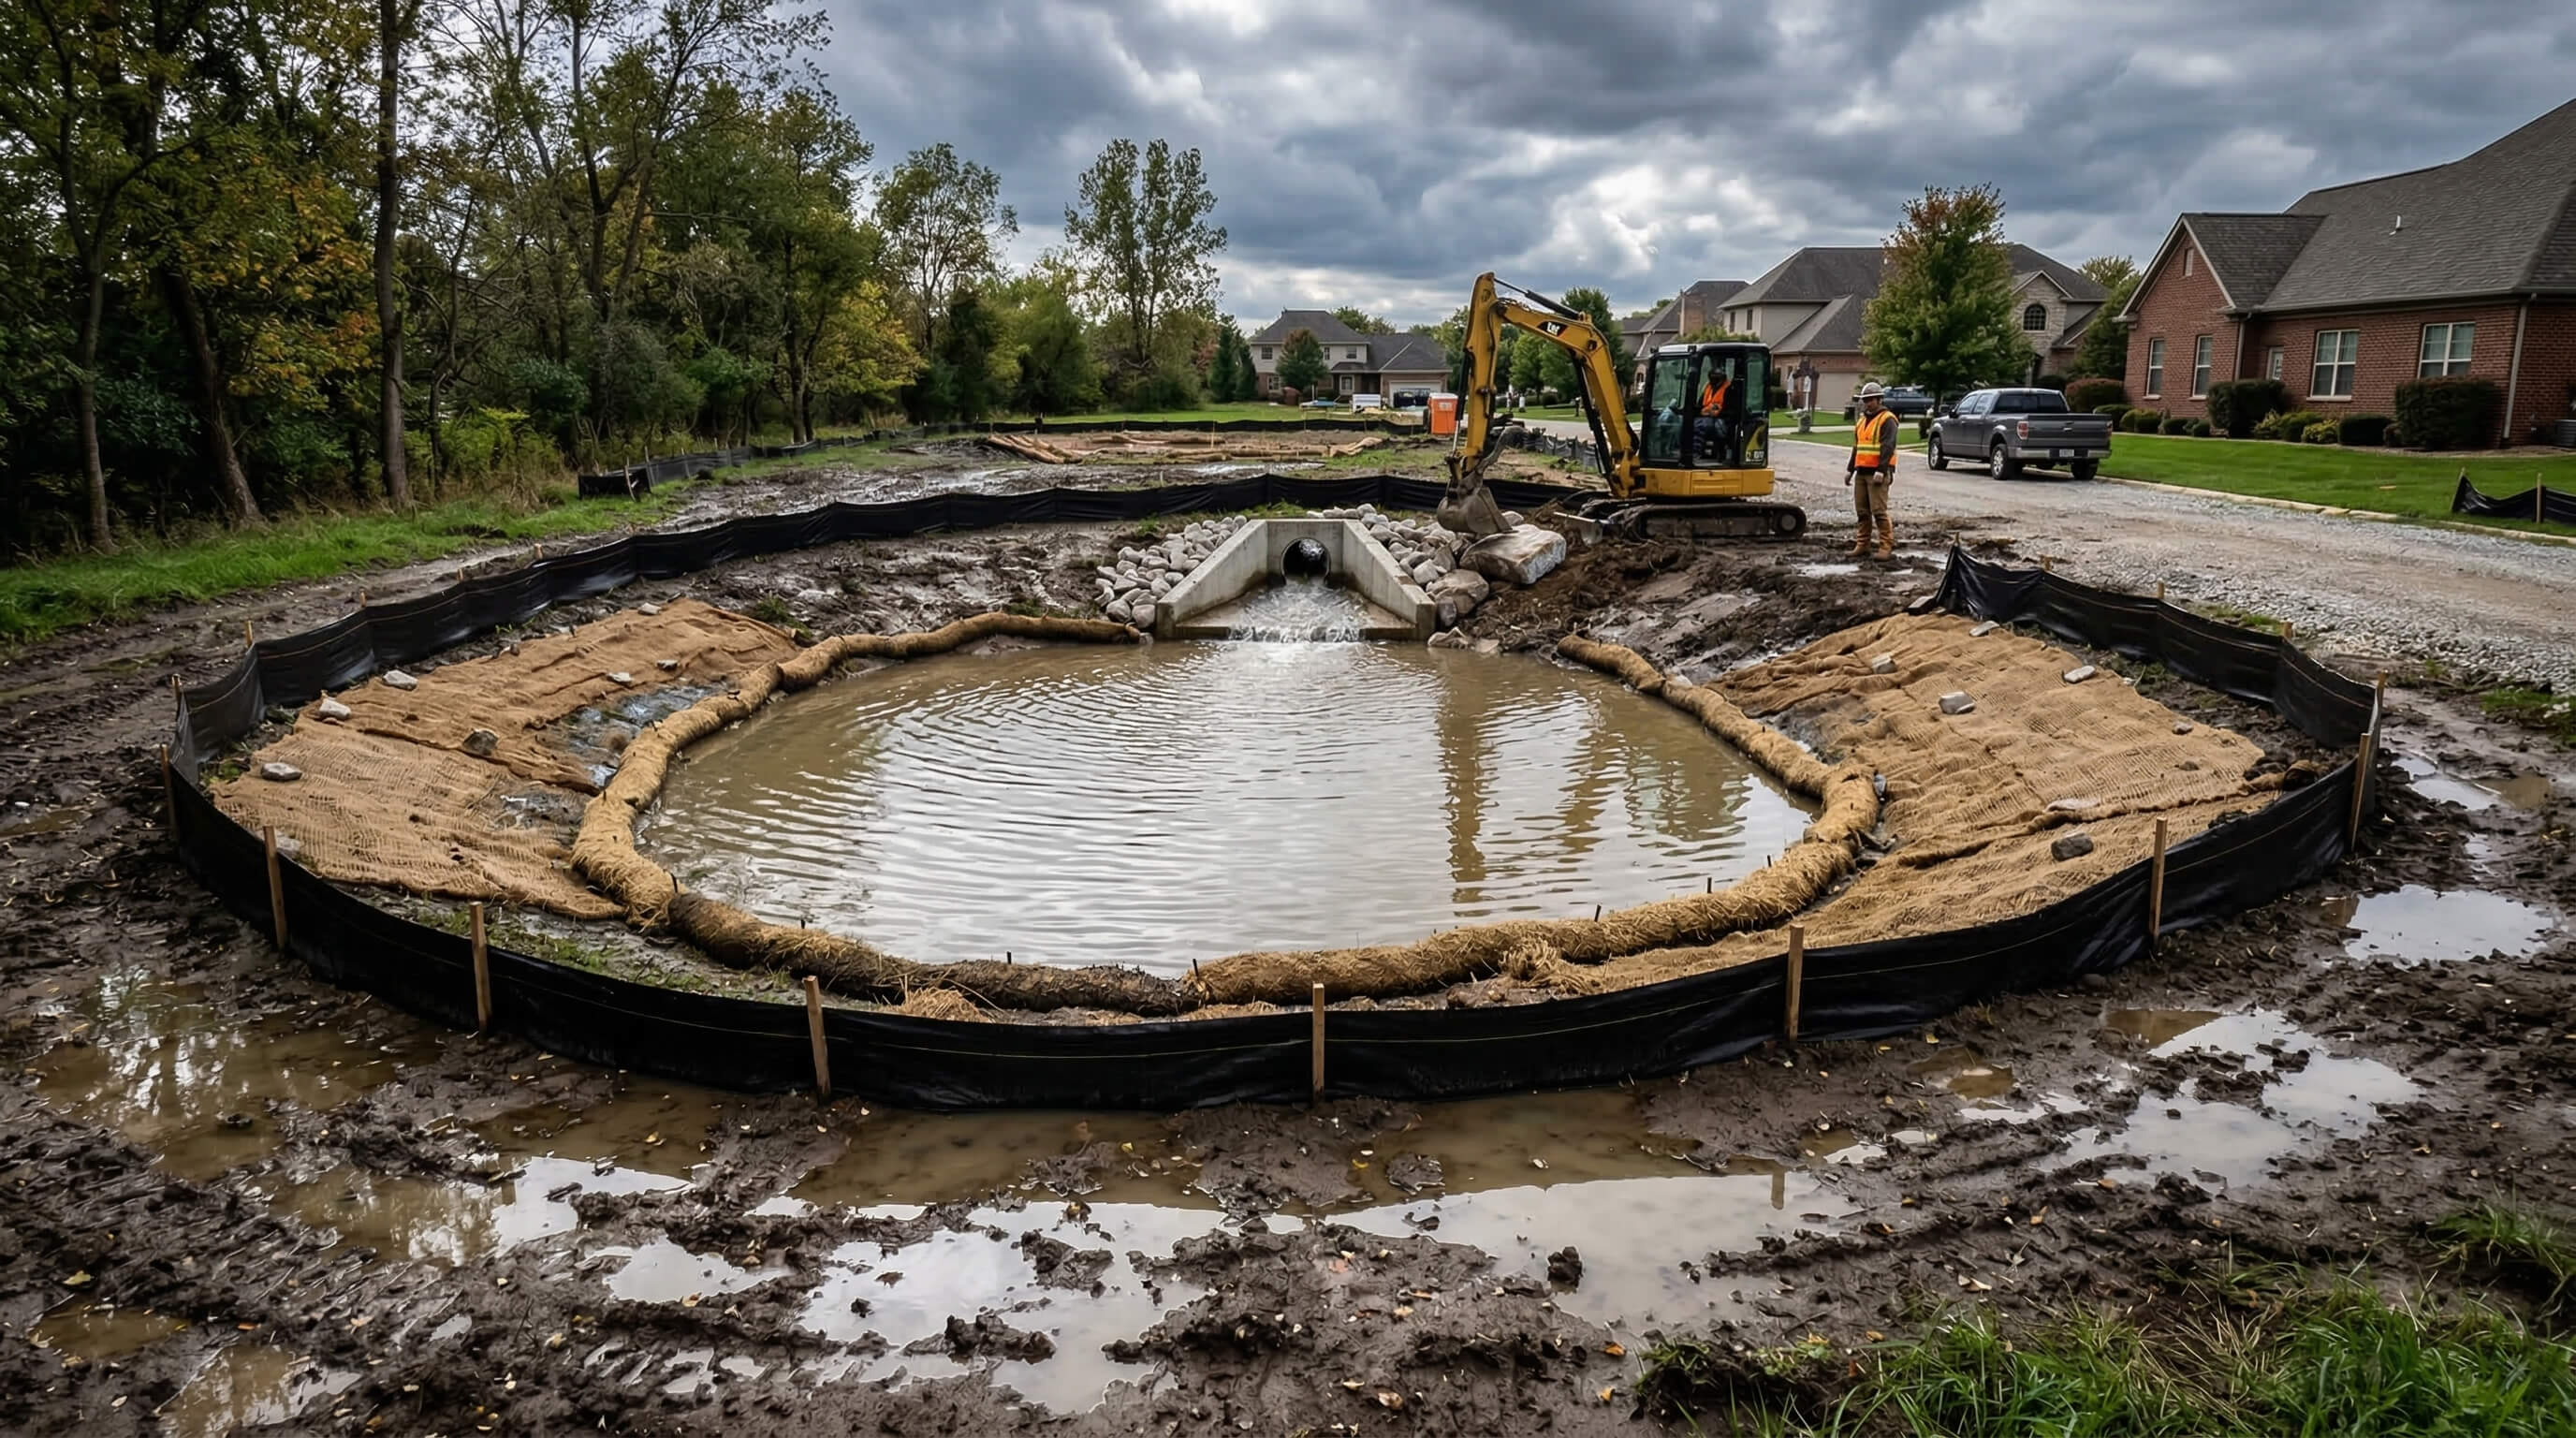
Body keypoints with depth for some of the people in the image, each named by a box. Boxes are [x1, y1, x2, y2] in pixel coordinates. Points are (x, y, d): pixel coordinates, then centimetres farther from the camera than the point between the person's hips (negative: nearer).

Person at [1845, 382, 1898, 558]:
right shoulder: (1862, 420, 20)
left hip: (1877, 473, -8)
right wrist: (1850, 469, 20)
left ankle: (1887, 547, -9)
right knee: (1862, 510, 9)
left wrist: (1881, 471, -23)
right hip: (1861, 471, 8)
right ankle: (1862, 544, 16)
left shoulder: (1887, 420, -7)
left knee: (1879, 510, -11)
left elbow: (1888, 447, -16)